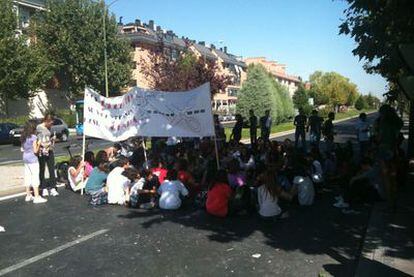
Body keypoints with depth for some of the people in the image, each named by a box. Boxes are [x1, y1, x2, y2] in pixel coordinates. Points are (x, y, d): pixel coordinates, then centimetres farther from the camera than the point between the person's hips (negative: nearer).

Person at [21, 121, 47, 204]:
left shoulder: (23, 137, 8)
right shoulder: (33, 137, -15)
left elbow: (22, 149, 12)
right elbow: (35, 151, -15)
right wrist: (39, 144, -1)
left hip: (25, 159, 8)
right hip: (32, 159, -8)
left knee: (27, 177, 13)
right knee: (35, 177, -4)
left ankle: (28, 195, 21)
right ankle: (37, 197, -3)